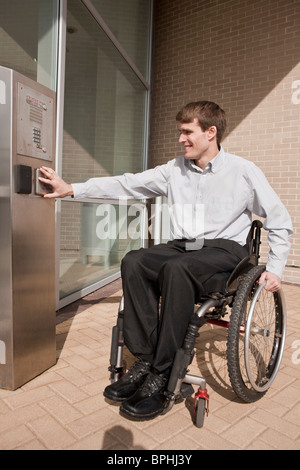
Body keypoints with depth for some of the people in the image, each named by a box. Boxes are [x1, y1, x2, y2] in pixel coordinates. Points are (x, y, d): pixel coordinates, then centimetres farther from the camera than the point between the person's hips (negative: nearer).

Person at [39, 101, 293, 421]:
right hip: (182, 246, 5)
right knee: (133, 262, -23)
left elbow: (280, 223, 5)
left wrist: (274, 268, -4)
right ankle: (144, 358, -15)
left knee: (176, 268, -35)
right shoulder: (175, 169, 10)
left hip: (225, 248, -4)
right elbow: (128, 183, 4)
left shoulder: (244, 172, 0)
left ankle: (161, 375, -23)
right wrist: (72, 189, -2)